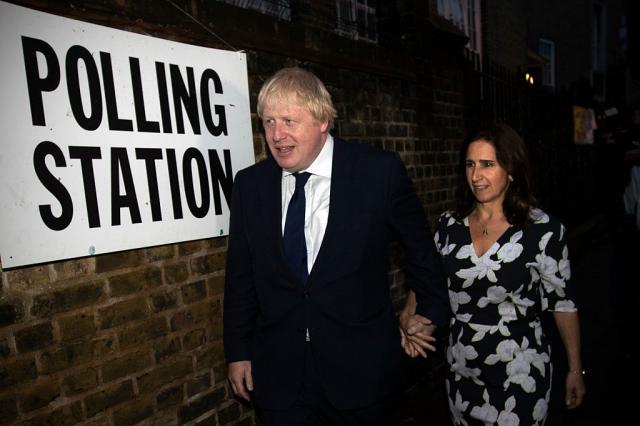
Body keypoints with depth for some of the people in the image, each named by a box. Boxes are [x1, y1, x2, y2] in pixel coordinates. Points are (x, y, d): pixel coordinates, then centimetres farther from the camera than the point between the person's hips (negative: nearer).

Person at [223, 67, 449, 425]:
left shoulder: (380, 171, -12)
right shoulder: (250, 183, -3)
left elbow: (420, 245, 2)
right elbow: (241, 275, 4)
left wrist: (430, 313, 10)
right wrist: (238, 351, 7)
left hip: (358, 367, -1)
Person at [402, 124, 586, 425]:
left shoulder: (544, 230, -12)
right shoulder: (449, 224, -3)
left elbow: (562, 301, -4)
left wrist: (575, 369, 3)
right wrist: (409, 316, -11)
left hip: (520, 373, -3)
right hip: (461, 368, 4)